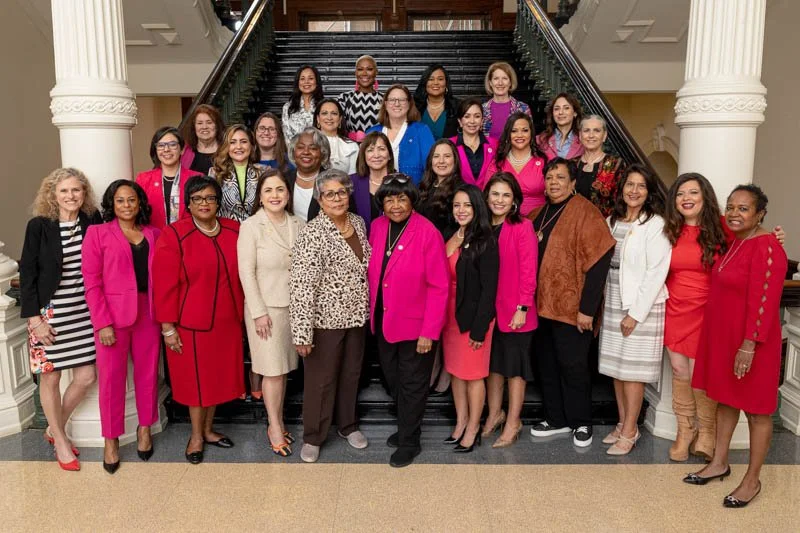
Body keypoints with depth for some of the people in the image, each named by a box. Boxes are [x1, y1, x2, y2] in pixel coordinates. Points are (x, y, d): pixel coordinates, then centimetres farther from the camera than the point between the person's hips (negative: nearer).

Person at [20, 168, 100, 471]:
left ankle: (54, 428, 32)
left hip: (84, 311, 3)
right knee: (50, 377, 8)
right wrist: (35, 319, -9)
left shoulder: (92, 221, -1)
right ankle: (60, 441, 27)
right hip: (50, 313, -3)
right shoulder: (39, 226, -8)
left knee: (86, 377, 6)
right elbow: (27, 275, -6)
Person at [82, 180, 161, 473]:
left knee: (148, 374, 10)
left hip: (148, 314, 3)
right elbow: (92, 282, -5)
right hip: (113, 316, -3)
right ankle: (111, 440, 20)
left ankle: (145, 429, 28)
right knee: (111, 378, 4)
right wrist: (103, 323, -12)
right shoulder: (97, 233, 0)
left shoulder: (154, 234, 10)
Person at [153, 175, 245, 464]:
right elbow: (165, 285, -12)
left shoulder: (234, 231, 2)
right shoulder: (173, 236, -11)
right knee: (196, 378, 9)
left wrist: (242, 313, 9)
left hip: (227, 321, 4)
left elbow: (242, 275, 9)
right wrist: (168, 327, -12)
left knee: (218, 376, 15)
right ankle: (196, 435, 29)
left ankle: (208, 429, 35)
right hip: (191, 322, -4)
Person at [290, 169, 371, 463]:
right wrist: (302, 332, -25)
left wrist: (367, 309, 15)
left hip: (356, 315, 6)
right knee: (321, 379, 8)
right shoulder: (312, 234, -19)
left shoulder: (359, 223, 3)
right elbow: (301, 286, -22)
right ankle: (313, 436, 29)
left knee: (351, 373, 20)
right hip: (326, 318, -6)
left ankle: (348, 425, 41)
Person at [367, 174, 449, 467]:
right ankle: (406, 426, 44)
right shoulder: (377, 227, -1)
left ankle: (409, 442, 30)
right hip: (384, 322, 6)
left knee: (412, 385, 10)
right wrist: (373, 313, 2)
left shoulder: (428, 233, -18)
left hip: (415, 325, -6)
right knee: (393, 380, 21)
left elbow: (439, 287, -17)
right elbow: (372, 273, 7)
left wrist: (429, 332, -18)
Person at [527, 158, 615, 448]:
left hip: (571, 308, -6)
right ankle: (556, 419, 29)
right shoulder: (537, 214, 11)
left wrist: (587, 308, -18)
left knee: (573, 365, 4)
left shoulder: (584, 211, -9)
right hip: (541, 305, 6)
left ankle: (581, 423, 22)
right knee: (547, 364, 13)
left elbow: (599, 260, -15)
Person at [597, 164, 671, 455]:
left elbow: (657, 272, -13)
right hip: (613, 304, 6)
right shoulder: (611, 221, 10)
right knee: (615, 366, 11)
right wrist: (603, 304, 4)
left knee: (632, 370, -1)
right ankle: (623, 423, 24)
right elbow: (603, 264, 10)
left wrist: (636, 313, -15)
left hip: (642, 306, -6)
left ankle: (630, 431, 11)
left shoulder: (656, 224, -9)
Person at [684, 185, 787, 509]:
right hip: (722, 336, 9)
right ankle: (719, 463, 32)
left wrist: (749, 344, -23)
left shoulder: (766, 248, -18)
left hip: (749, 342, -8)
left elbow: (764, 300, -22)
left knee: (756, 409, 5)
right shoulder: (734, 242, 8)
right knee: (725, 399, 17)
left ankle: (752, 481, 18)